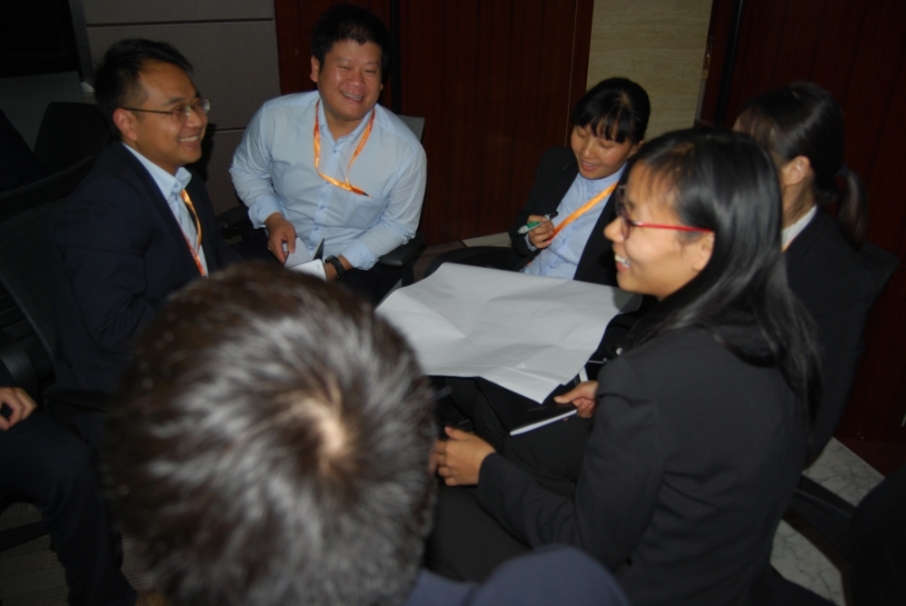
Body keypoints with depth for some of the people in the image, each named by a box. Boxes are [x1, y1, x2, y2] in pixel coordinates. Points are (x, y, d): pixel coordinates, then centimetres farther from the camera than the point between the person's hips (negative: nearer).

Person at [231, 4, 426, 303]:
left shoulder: (406, 152, -18)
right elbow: (246, 171, 7)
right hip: (279, 252, 2)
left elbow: (397, 225, -5)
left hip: (356, 265, -2)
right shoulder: (274, 117, -13)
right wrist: (273, 218, -11)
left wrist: (339, 265, -16)